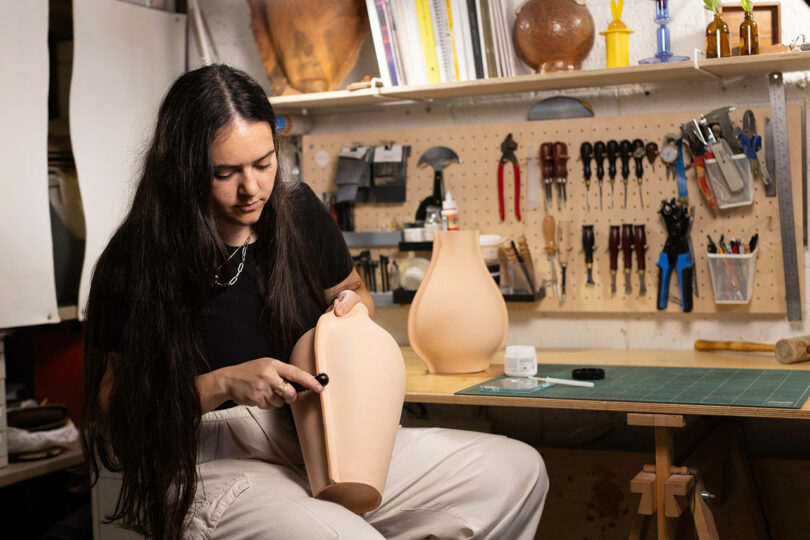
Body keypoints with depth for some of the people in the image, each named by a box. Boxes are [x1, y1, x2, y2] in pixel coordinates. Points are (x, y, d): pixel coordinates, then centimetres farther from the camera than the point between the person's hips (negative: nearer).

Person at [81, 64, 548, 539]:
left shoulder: (299, 213, 4)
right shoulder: (137, 263, -10)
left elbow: (354, 291, 24)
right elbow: (116, 411, -8)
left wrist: (350, 309, 0)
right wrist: (223, 385, -21)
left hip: (320, 442, 6)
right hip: (213, 464, -6)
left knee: (518, 470, -3)